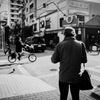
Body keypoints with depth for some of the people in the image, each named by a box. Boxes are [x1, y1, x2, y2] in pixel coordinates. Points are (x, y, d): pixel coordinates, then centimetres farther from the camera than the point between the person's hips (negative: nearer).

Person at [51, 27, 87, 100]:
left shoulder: (60, 45, -11)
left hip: (63, 77, 0)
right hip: (76, 77, 1)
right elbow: (85, 60, -1)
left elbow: (54, 60, -7)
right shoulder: (81, 44, -8)